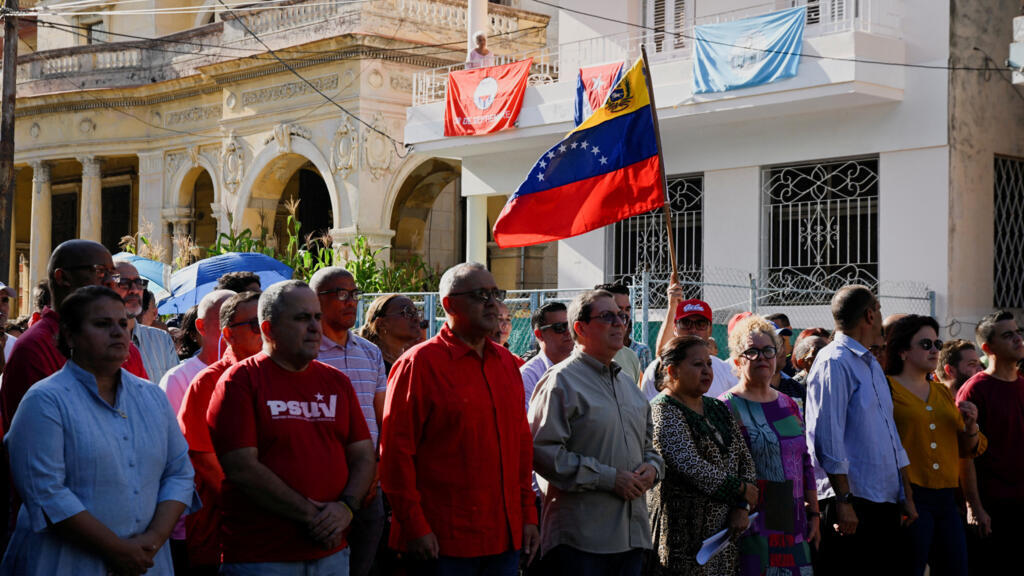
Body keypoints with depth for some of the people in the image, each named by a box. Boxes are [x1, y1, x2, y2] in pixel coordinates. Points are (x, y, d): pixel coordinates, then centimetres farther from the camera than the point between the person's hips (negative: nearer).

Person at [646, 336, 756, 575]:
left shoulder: (717, 409, 15)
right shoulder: (663, 412, -9)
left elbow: (745, 458, 14)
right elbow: (692, 468, -20)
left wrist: (742, 507, -1)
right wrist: (741, 489, -10)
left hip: (723, 530, 7)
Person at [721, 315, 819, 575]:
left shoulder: (789, 405, 14)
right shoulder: (726, 407, -5)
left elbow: (805, 463, 16)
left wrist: (814, 513, 13)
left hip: (793, 524, 6)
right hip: (751, 525, -6)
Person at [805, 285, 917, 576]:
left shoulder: (872, 365, 20)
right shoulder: (834, 362, -9)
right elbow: (827, 438, -16)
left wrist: (906, 495, 18)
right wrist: (843, 500, -19)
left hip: (885, 501, 9)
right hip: (851, 501, -9)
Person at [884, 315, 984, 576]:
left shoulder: (943, 393, 19)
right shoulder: (887, 388, -2)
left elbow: (968, 450, 24)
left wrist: (970, 427, 3)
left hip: (946, 498, 7)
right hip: (909, 496, -7)